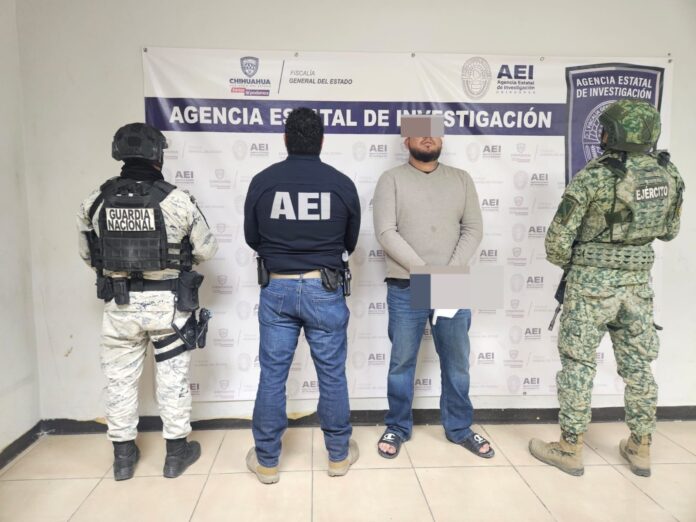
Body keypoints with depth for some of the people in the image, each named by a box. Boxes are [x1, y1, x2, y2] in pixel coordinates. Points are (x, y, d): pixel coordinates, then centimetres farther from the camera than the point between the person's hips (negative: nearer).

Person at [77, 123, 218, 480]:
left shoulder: (95, 202, -3)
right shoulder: (176, 200, -13)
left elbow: (88, 255, 8)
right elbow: (206, 250, -5)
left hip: (119, 303, 3)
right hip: (167, 303, -2)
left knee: (120, 380, 17)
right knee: (173, 379, 12)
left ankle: (123, 456, 30)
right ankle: (176, 453, 24)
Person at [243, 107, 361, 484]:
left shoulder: (262, 182, -5)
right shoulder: (342, 184, -4)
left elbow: (252, 239, 6)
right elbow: (350, 243, 6)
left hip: (276, 288, 1)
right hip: (324, 290, 0)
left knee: (272, 375, 10)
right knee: (332, 374, 12)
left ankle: (266, 461, 23)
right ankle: (339, 454, 28)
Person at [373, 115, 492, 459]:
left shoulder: (461, 179, 10)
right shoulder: (392, 180, 1)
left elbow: (473, 229, 4)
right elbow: (386, 232, -9)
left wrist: (451, 272, -11)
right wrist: (423, 271, -17)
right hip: (405, 289, -2)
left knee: (456, 362, 13)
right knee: (402, 362, 9)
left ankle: (459, 428, 31)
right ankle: (397, 428, 27)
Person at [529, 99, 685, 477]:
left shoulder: (594, 177, -17)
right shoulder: (669, 174, 2)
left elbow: (559, 237, -15)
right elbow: (669, 231, 14)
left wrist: (564, 264, 5)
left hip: (593, 282, -5)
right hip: (638, 281, 6)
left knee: (578, 363, 5)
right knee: (638, 365, 15)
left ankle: (570, 450, 15)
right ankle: (640, 448, 28)